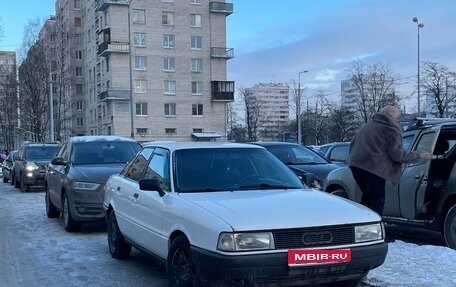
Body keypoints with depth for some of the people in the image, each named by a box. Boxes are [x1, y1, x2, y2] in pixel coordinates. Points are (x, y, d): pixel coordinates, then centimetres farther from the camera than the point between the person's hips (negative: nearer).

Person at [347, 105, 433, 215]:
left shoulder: (368, 125, 25)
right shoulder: (391, 129, -1)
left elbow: (352, 144, 28)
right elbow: (397, 153, -9)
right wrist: (419, 156, 0)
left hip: (355, 164, 8)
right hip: (373, 168, -8)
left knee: (367, 197, 20)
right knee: (378, 201, -1)